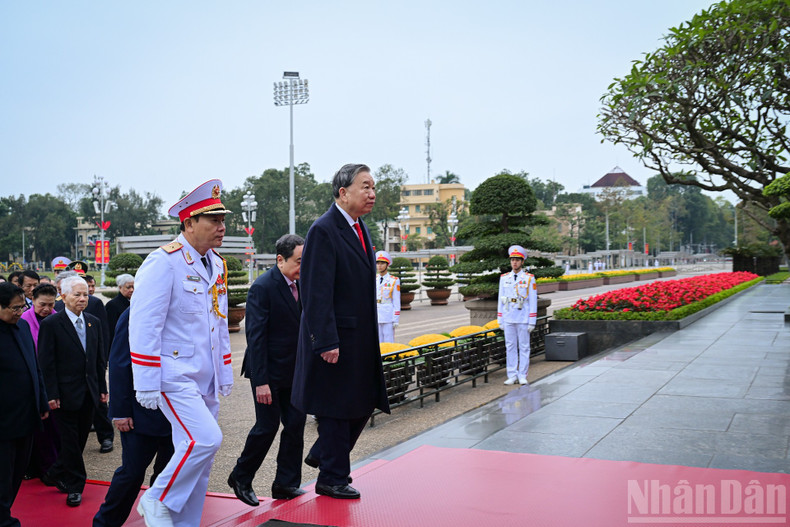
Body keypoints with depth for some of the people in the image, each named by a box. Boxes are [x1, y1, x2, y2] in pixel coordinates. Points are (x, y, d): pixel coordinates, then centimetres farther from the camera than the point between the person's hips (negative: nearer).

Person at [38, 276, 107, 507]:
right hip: (66, 393, -5)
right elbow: (46, 363, -10)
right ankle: (75, 486, 16)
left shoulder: (93, 322, 9)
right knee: (70, 440, 3)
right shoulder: (51, 324, -8)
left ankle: (56, 474, 31)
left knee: (80, 438, 11)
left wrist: (102, 388, 10)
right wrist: (51, 394, -14)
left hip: (89, 392, 5)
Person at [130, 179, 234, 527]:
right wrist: (147, 384, -18)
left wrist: (225, 373, 19)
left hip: (205, 379, 8)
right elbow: (143, 325, -16)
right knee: (205, 439, -18)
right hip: (174, 376, -8)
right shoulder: (164, 262, -13)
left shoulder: (216, 264, 12)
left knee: (199, 458, 10)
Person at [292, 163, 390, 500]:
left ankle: (322, 455, 34)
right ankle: (332, 478, 19)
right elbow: (316, 293, -21)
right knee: (336, 408, 4)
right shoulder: (323, 231, -16)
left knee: (364, 402, 15)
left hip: (361, 338, 9)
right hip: (336, 339, -9)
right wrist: (326, 342, -23)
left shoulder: (360, 229, 12)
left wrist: (369, 333, 18)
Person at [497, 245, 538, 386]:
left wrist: (532, 321, -7)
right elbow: (501, 300, 11)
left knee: (524, 347, 2)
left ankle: (522, 376, 8)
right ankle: (512, 376, 11)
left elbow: (533, 301, -2)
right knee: (510, 347, 5)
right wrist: (500, 320, 7)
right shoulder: (504, 278, 8)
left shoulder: (529, 279, -1)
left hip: (523, 319, -3)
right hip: (508, 319, 3)